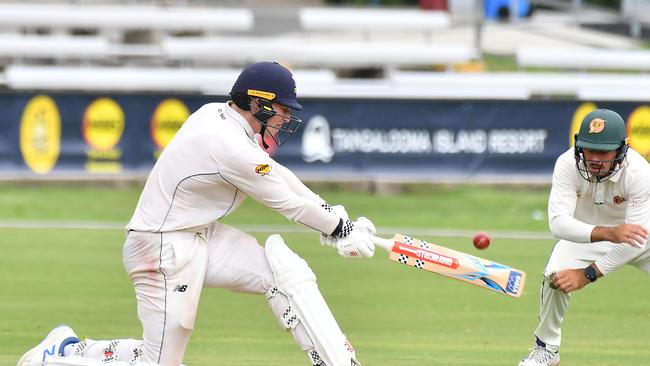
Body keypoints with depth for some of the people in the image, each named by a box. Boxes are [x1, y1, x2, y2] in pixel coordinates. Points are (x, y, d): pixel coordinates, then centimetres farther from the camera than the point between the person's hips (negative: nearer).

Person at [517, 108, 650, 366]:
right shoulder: (568, 165, -31)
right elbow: (558, 222, -40)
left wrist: (589, 273, -38)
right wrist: (607, 233, -57)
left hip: (628, 230, 0)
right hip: (585, 232, 0)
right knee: (555, 275, -25)